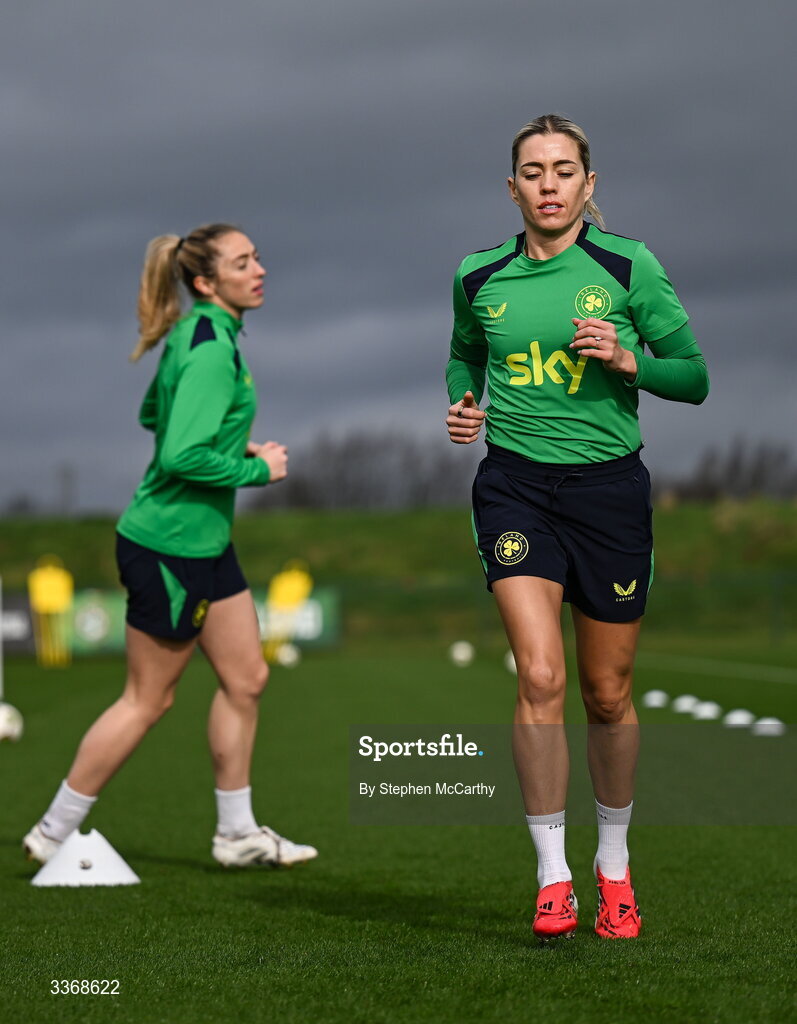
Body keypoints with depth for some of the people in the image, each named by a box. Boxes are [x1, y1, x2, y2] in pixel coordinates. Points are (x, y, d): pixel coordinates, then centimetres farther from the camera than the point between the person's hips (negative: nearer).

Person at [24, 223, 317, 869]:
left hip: (204, 543, 10)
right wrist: (257, 469, -16)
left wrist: (235, 445, 13)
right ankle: (54, 835, 12)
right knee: (148, 699, 1)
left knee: (246, 676, 13)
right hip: (171, 546, -10)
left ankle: (238, 834, 24)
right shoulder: (211, 349, -22)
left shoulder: (199, 334, 8)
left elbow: (156, 415, 22)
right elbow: (182, 456, -29)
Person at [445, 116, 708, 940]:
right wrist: (462, 402, 4)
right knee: (539, 675, -16)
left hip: (609, 485, 0)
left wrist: (629, 360, -17)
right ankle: (551, 877, -8)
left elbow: (694, 377, 1)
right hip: (515, 485, 0)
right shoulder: (479, 278, 5)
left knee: (607, 692, 7)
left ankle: (613, 865, 28)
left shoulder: (628, 267, -2)